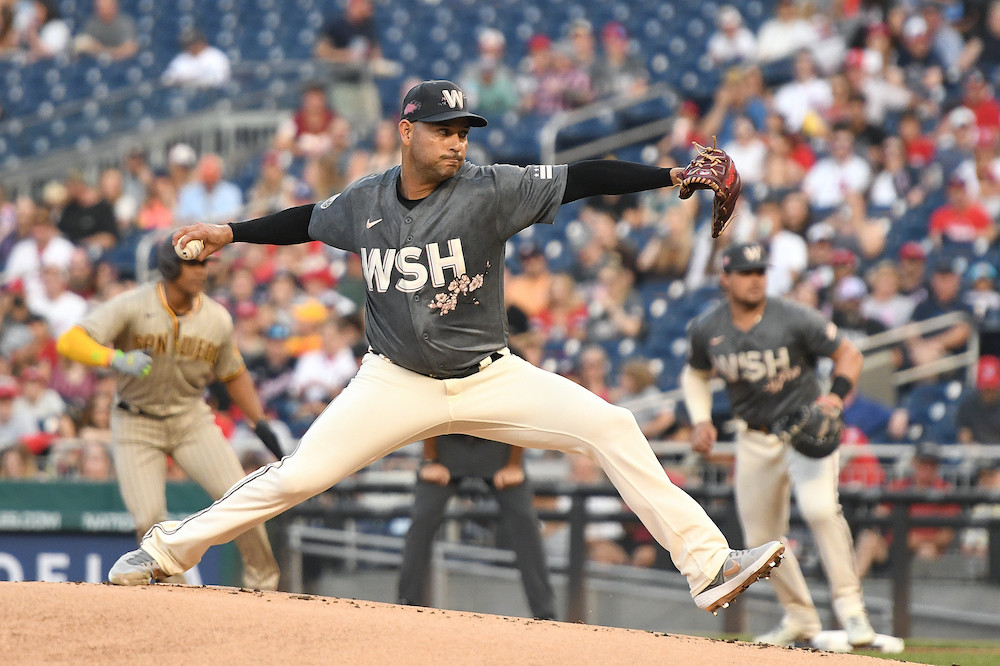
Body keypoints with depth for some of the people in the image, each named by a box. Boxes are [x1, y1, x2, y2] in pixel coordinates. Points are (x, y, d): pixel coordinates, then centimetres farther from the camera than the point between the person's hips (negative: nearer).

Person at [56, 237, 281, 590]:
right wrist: (116, 359, -44)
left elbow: (233, 374, 13)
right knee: (149, 519, -12)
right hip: (136, 425, -3)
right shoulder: (132, 306, -17)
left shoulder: (217, 319, -4)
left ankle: (262, 584, 5)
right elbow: (70, 341, -27)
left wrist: (260, 422, 4)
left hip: (191, 419, 3)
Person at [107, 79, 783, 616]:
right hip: (396, 383, 1)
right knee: (298, 476, -8)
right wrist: (231, 232, 15)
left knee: (613, 428, -17)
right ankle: (170, 549, 11)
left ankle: (708, 564, -15)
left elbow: (582, 178, -19)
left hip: (491, 378, -1)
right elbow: (308, 221, 19)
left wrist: (673, 176, -27)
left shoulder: (490, 192, -12)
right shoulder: (364, 202, -3)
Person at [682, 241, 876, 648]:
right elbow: (695, 375, 15)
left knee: (819, 508, -29)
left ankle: (849, 605, -21)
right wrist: (701, 420, -1)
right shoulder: (706, 330, -3)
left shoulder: (794, 319, -15)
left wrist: (837, 394, -27)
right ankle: (800, 619, 26)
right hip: (755, 440, 5)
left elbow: (849, 354, -10)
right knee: (761, 537, 7)